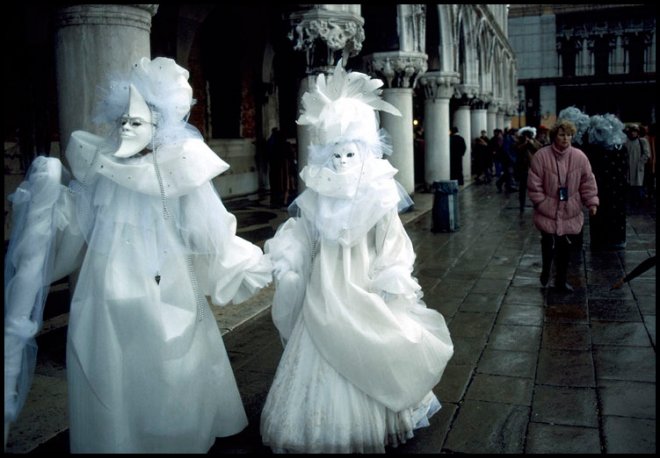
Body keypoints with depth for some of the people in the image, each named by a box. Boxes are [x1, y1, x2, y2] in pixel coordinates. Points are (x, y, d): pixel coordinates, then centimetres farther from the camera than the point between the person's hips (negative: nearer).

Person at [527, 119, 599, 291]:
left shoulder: (579, 157, -4)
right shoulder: (541, 156, -11)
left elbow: (588, 182, 2)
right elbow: (534, 184, -8)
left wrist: (592, 202, -5)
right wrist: (541, 204, -9)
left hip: (570, 213, 3)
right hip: (548, 212, -2)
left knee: (565, 247, 10)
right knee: (549, 245, -2)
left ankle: (561, 280, 27)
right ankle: (546, 270, 30)